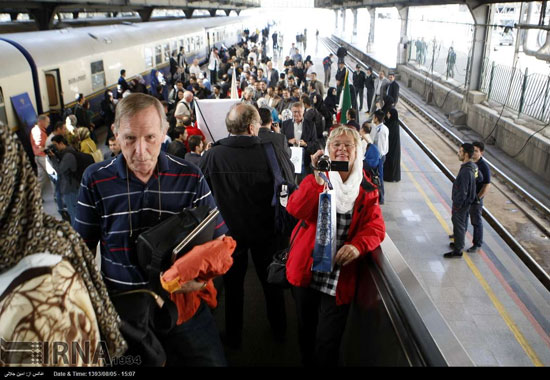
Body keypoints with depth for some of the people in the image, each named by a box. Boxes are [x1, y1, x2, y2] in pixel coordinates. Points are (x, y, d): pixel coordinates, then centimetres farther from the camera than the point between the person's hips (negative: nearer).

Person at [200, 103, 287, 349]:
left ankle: (234, 336, 34)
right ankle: (278, 328, 41)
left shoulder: (212, 156, -18)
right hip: (265, 230, 0)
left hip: (229, 231, 0)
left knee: (233, 284, 19)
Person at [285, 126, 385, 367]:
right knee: (306, 333, 18)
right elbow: (296, 210, -15)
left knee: (327, 342, 0)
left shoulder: (366, 189, 3)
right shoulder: (316, 179, 2)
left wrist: (358, 246, -25)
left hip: (340, 279, -1)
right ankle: (306, 362, 42)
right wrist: (317, 180, -27)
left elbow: (375, 227, -6)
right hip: (306, 272, 1)